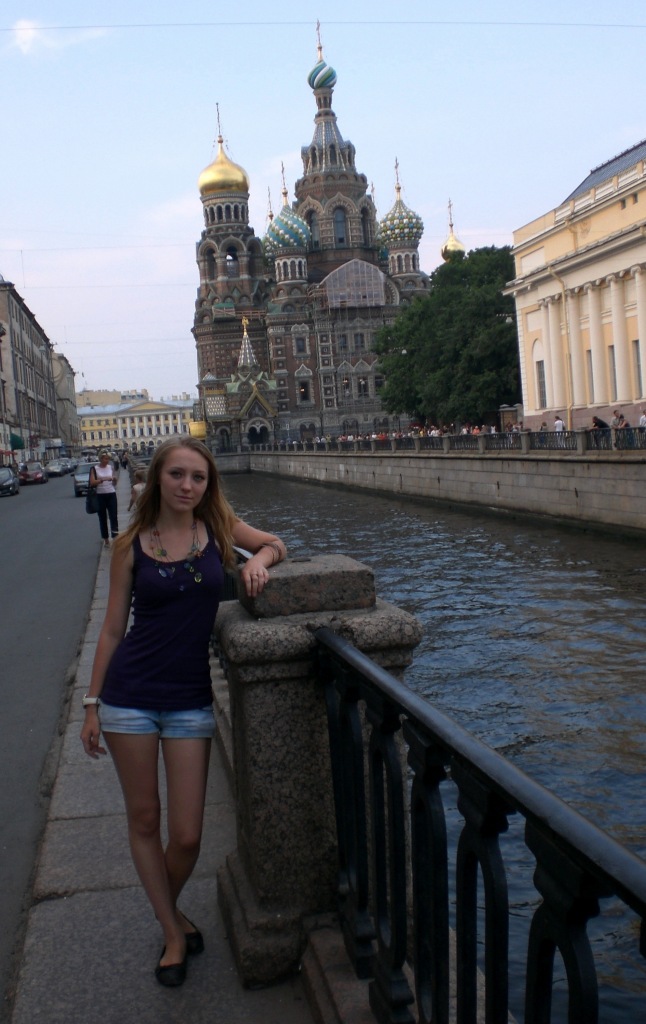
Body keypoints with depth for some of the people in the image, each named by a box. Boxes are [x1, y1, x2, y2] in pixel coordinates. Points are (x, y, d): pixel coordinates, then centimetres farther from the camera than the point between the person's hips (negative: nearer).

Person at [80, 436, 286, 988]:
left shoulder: (218, 528, 1)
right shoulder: (132, 544, -2)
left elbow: (275, 543, 16)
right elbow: (113, 627, 3)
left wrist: (259, 559, -8)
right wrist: (92, 703, 4)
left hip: (190, 699, 1)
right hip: (130, 695, 0)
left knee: (187, 835, 3)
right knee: (144, 821, 10)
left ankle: (168, 907, 36)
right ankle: (173, 929, 31)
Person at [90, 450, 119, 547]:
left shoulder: (110, 467, 6)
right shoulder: (94, 468, -4)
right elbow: (92, 483, -14)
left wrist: (114, 479, -8)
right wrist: (103, 479, -26)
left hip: (111, 494, 2)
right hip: (100, 495, -2)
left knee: (114, 516, -7)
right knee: (102, 518, 7)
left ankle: (115, 538, -8)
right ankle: (106, 540, 17)